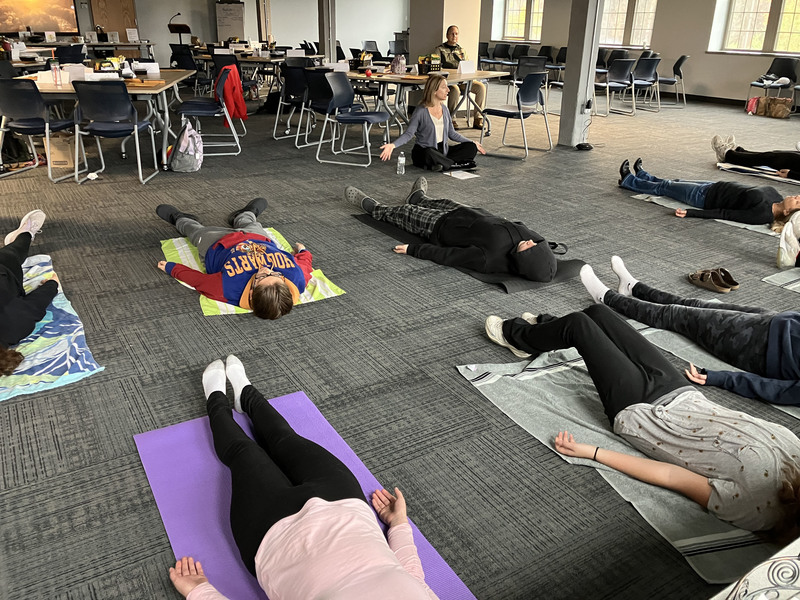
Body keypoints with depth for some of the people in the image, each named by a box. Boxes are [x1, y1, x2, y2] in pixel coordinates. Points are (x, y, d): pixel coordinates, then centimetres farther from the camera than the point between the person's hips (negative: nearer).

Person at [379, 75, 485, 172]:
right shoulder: (421, 111, -11)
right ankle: (455, 165, -18)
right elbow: (409, 133, -14)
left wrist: (473, 143, 19)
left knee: (471, 148, -9)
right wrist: (393, 145, -31)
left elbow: (452, 133, 16)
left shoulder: (444, 110, 8)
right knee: (430, 154, -41)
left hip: (443, 150, 6)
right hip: (423, 151, -6)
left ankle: (440, 164, -23)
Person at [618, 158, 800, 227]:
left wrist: (690, 213, -27)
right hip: (717, 187, 7)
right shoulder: (774, 194, -14)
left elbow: (725, 214, -31)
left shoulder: (763, 215, -35)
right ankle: (641, 175, 52)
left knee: (664, 187, 12)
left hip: (708, 198, -7)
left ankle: (629, 181, 38)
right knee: (674, 183, 26)